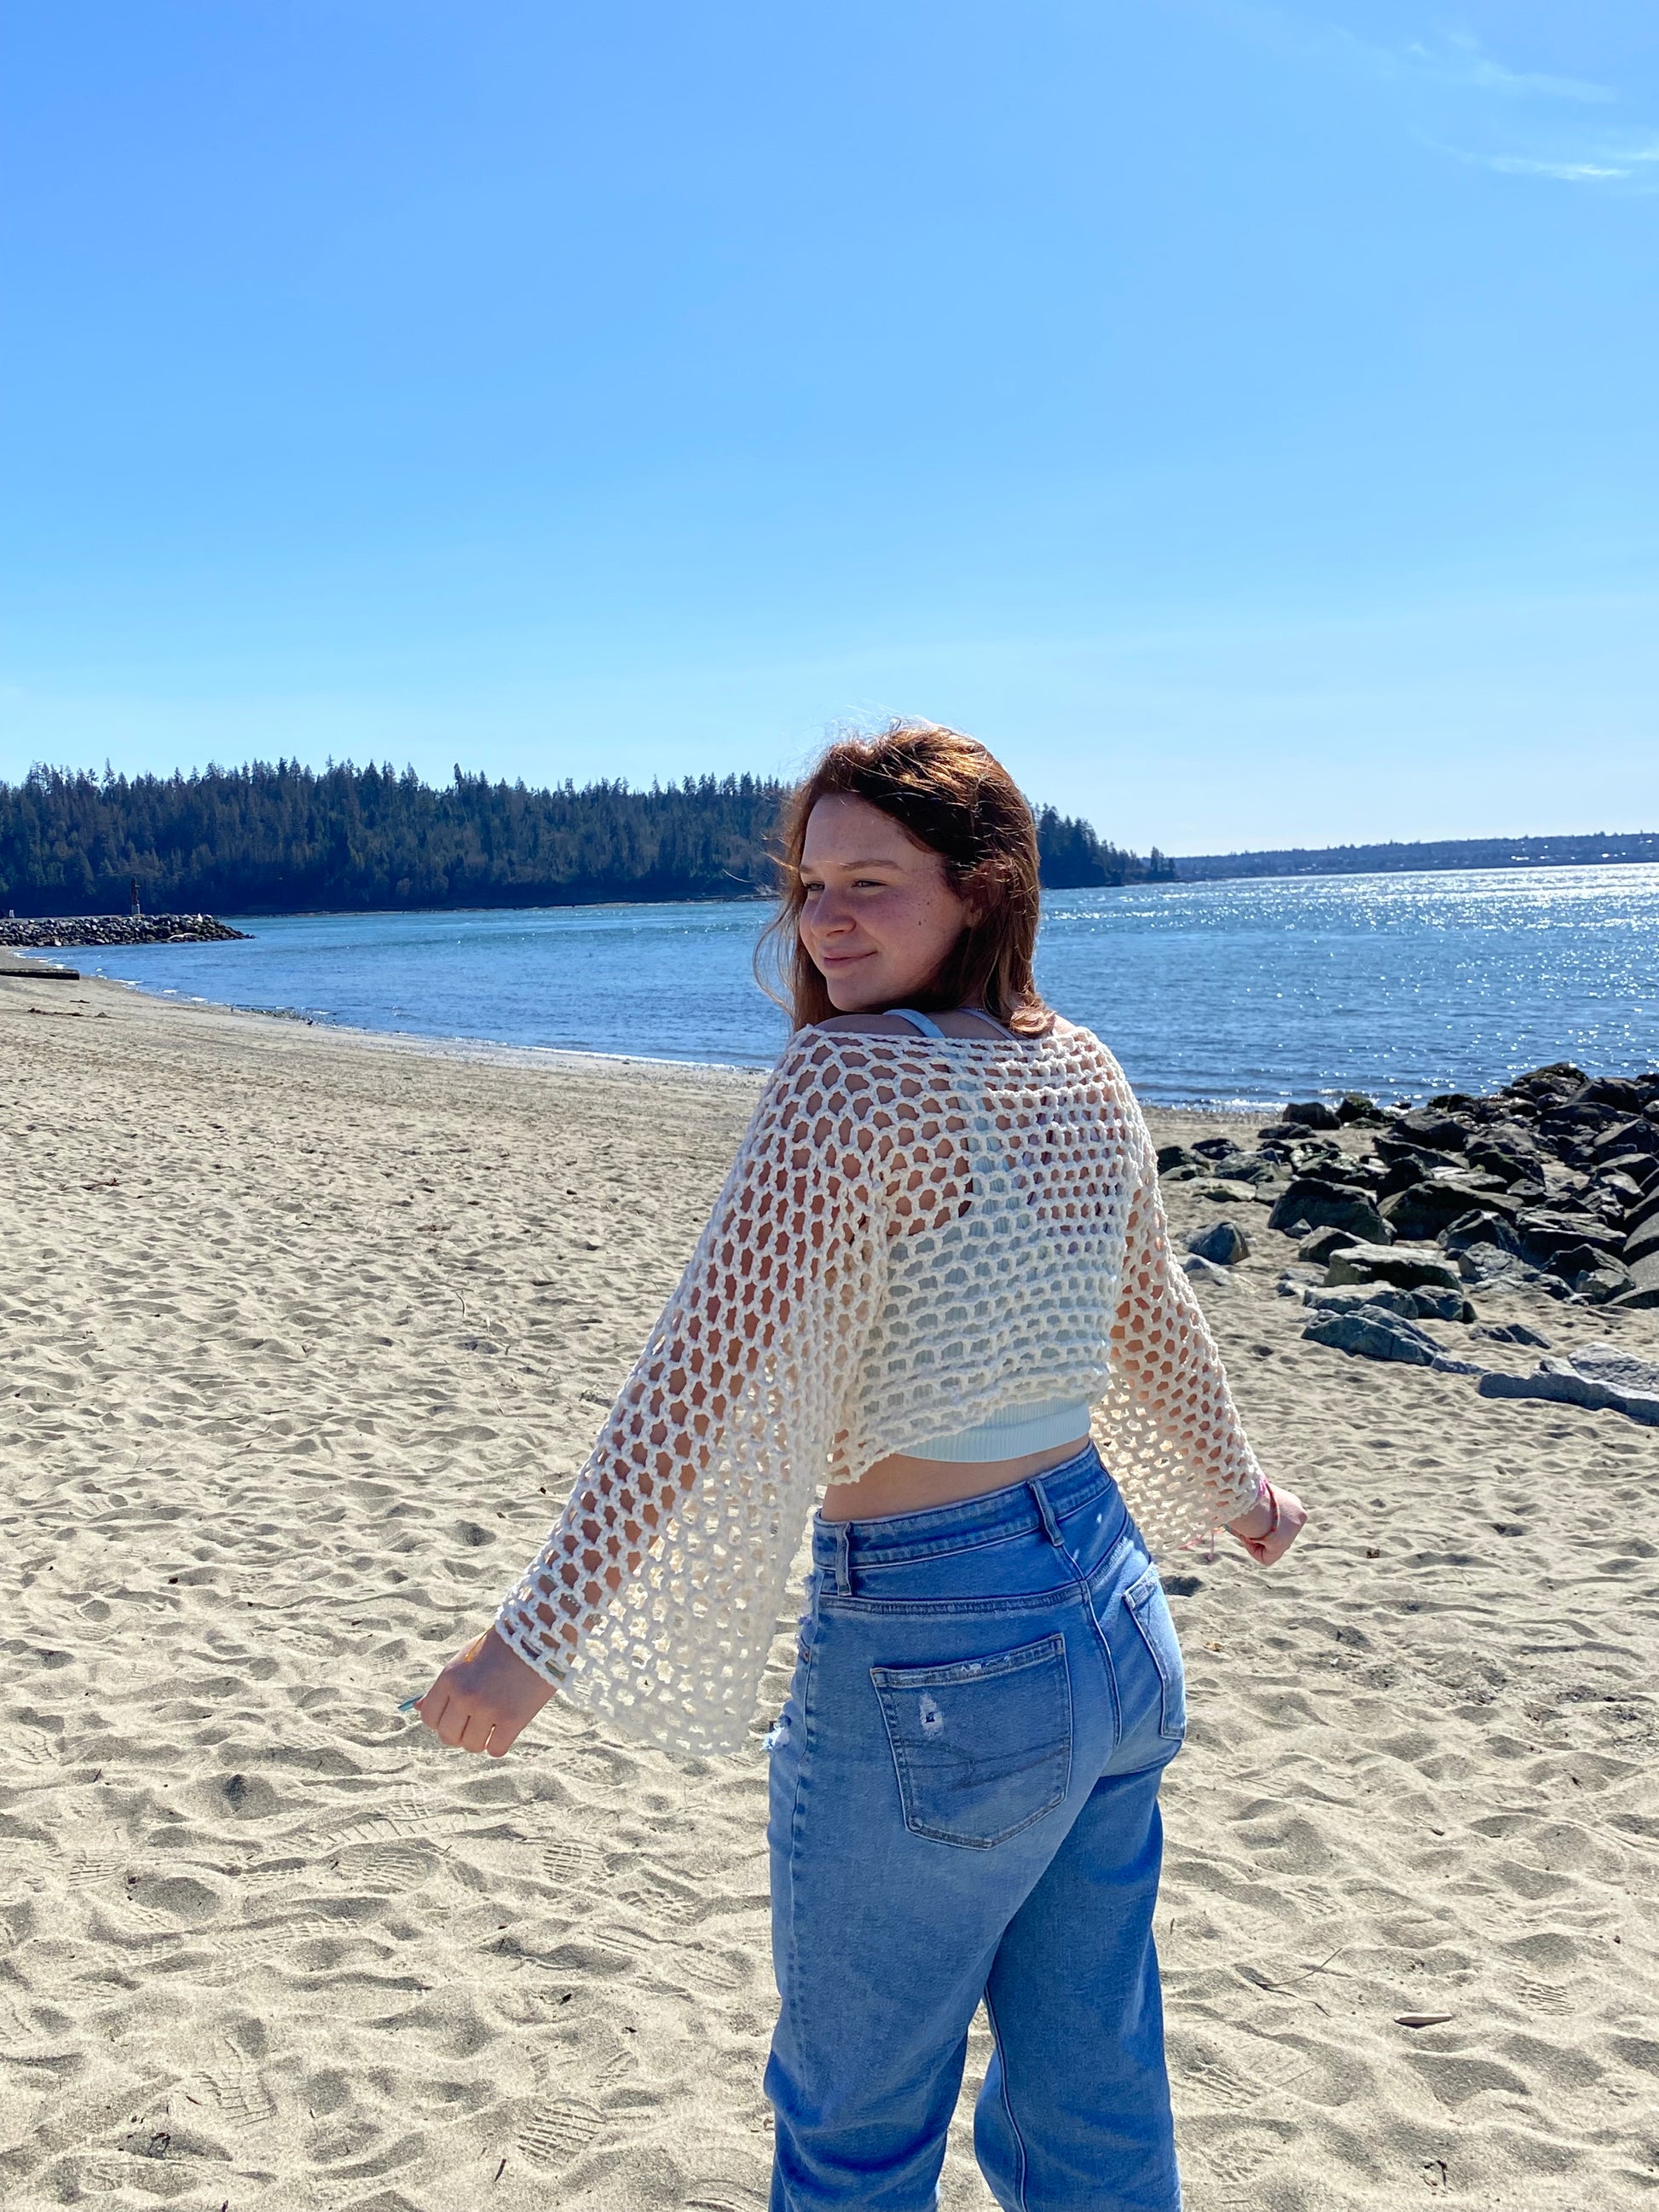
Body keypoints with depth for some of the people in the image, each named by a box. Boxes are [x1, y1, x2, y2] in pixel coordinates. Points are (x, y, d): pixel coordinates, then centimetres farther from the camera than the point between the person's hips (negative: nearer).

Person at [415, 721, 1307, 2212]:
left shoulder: (849, 1076, -20)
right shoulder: (1086, 1074, 3)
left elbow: (702, 1372, -24)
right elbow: (1156, 1323, 17)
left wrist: (539, 1637, -21)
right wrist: (1237, 1489, 33)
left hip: (933, 1649, -7)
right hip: (1117, 1619, 8)